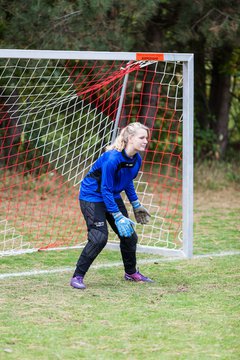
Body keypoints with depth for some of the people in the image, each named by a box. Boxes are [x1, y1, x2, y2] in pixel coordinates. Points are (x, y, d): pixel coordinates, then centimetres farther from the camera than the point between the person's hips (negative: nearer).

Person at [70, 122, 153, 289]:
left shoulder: (136, 159, -6)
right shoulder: (112, 158, -31)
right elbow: (105, 190, -27)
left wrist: (136, 205, 15)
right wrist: (118, 217, -27)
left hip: (113, 197, 8)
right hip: (93, 197, -8)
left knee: (129, 235, 10)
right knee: (99, 237, -20)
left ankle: (131, 272, 31)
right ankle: (77, 277, -10)